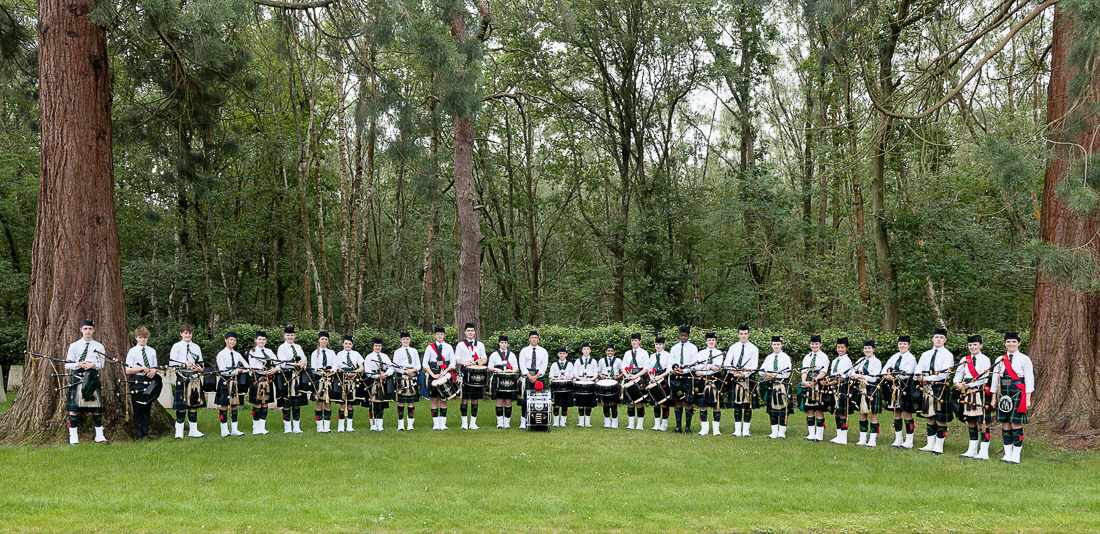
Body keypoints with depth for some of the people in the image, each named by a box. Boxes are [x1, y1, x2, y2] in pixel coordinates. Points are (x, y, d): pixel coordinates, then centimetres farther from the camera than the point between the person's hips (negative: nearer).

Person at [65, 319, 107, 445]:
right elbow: (67, 364, 4)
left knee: (97, 408, 1)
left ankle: (99, 435, 9)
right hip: (77, 377, -1)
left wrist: (92, 365, -13)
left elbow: (101, 364, 7)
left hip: (93, 378, 1)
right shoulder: (74, 346, 6)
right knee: (74, 408, -5)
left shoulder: (99, 346, 10)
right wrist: (79, 364, -14)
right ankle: (73, 436, 0)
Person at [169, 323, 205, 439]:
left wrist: (199, 368, -2)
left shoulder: (196, 347, 16)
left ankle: (193, 430, 11)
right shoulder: (176, 347, 3)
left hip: (194, 379, 4)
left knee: (194, 405, 5)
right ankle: (179, 432, 0)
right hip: (182, 379, -4)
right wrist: (184, 364, -14)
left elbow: (200, 363, 20)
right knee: (181, 406, -5)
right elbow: (171, 364, -3)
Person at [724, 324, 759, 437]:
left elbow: (754, 367, -5)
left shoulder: (753, 349, 2)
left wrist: (744, 374, -18)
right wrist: (734, 371, -15)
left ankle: (746, 431, 3)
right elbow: (726, 363, 2)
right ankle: (737, 431, 8)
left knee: (748, 406, -1)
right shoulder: (733, 347, 8)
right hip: (736, 380, 2)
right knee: (737, 406, 4)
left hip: (748, 379, -2)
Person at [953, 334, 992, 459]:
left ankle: (984, 452, -4)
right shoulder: (965, 360, 13)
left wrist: (968, 385, -14)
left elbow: (984, 379, -11)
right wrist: (957, 383, -12)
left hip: (980, 394, -6)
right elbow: (958, 374, 10)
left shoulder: (985, 360, -4)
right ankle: (972, 450, 19)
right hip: (968, 394, 6)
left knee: (982, 423, -5)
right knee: (971, 423, 11)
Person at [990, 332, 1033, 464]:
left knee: (1016, 424, -6)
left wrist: (1028, 398, -8)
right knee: (1005, 424, 4)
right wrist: (993, 398, 12)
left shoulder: (1024, 359, 1)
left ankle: (1016, 456, -1)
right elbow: (995, 379, 16)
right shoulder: (1000, 360, 13)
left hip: (1017, 393, -4)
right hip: (1003, 393, 4)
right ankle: (1007, 454, 12)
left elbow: (1029, 380, -2)